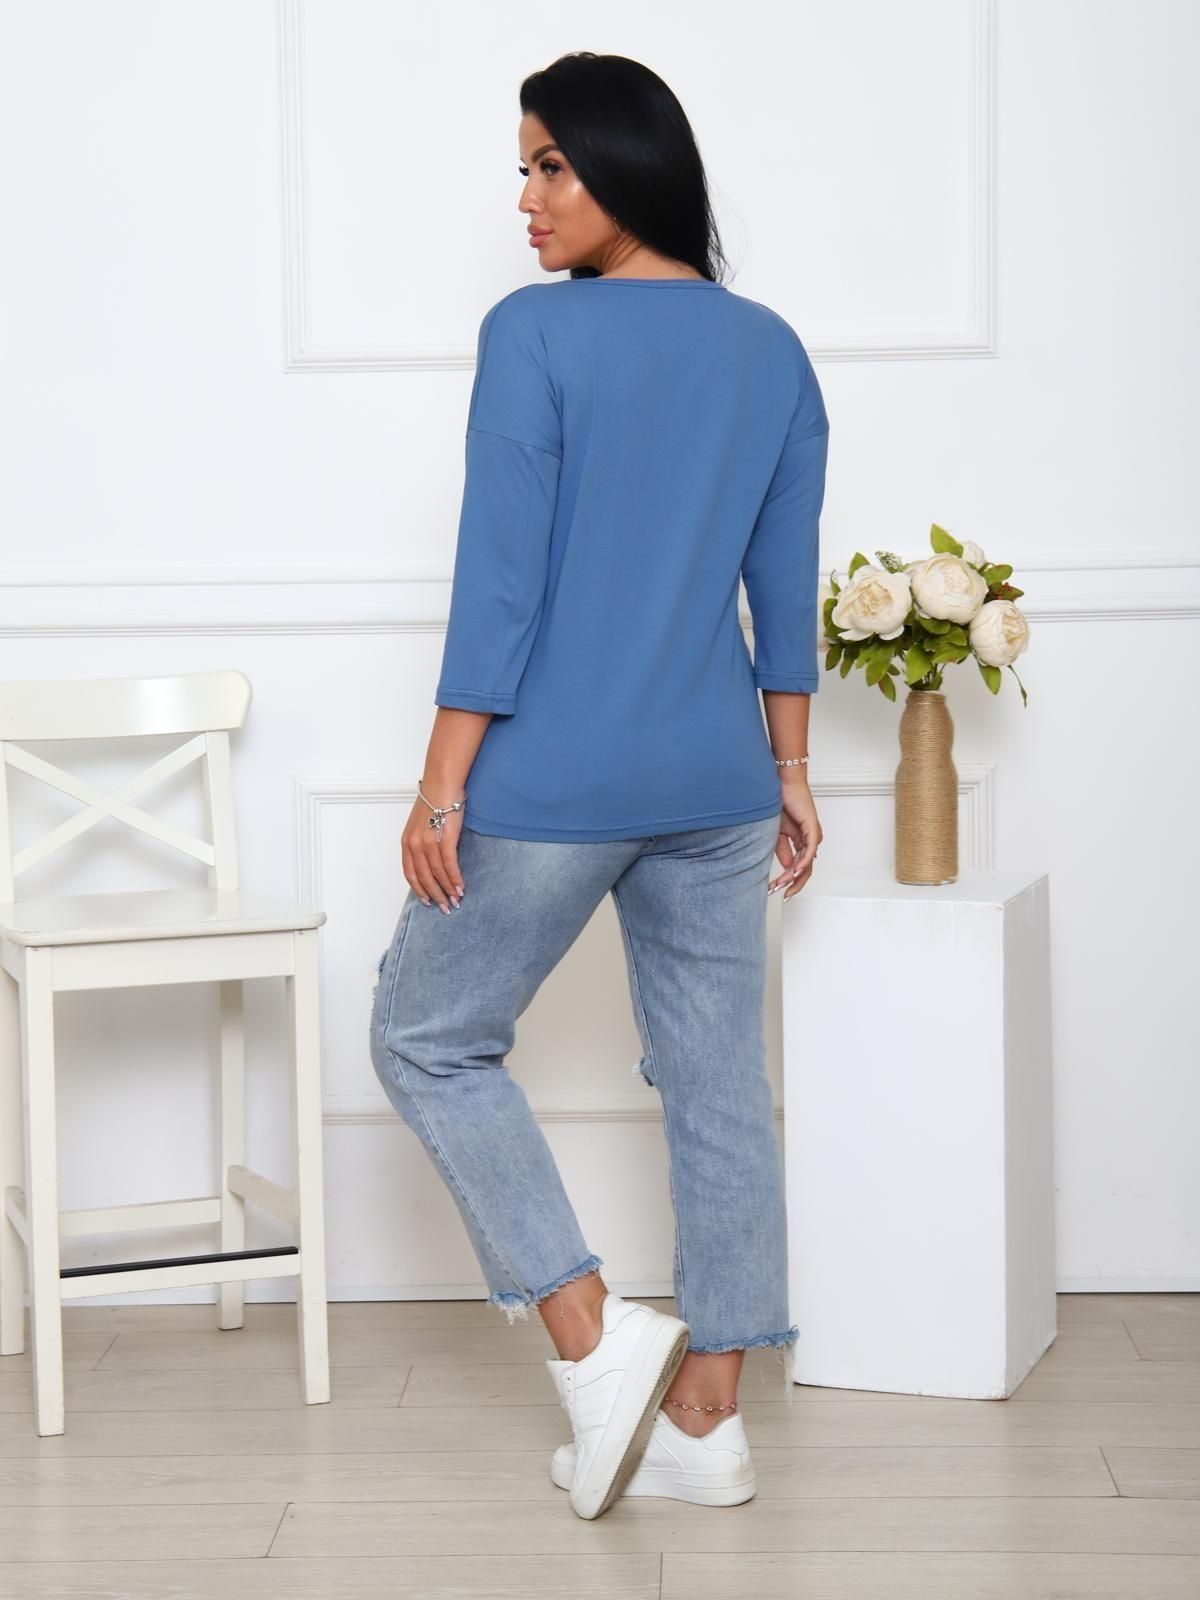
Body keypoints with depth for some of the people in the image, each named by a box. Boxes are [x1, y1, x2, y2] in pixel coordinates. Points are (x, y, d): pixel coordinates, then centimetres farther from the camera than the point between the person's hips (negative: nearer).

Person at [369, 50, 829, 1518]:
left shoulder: (535, 333, -11)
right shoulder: (773, 351, 7)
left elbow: (500, 575, -13)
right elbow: (786, 588, 10)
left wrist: (444, 780, -8)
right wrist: (790, 774, 17)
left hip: (556, 782, -6)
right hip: (718, 782, 6)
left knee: (428, 1035, 12)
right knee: (717, 1080, 11)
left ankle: (593, 1335, 4)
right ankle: (705, 1420, 17)